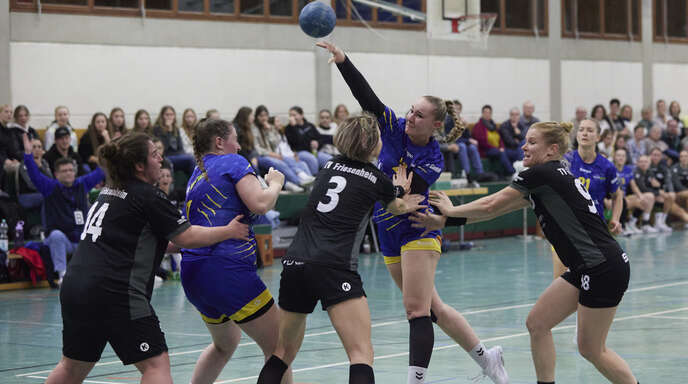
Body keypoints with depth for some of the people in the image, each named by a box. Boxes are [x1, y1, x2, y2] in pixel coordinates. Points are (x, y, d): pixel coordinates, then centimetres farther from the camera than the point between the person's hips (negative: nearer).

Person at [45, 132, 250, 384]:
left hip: (73, 287, 9)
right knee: (156, 364, -5)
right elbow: (186, 237, -4)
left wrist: (174, 243, 26)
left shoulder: (110, 192, 18)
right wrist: (228, 231, 8)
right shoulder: (148, 197, -7)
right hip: (115, 292, -9)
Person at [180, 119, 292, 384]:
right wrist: (275, 183, 5)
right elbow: (260, 204, -13)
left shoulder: (196, 176, 22)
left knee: (225, 343, 29)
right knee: (277, 346, -3)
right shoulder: (233, 163, 0)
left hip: (193, 273, 9)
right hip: (226, 268, -9)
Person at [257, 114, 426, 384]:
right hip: (334, 268, -6)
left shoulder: (330, 166, 19)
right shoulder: (378, 180, 6)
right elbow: (396, 207, 31)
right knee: (362, 354, -10)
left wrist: (399, 198, 47)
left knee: (284, 350, 19)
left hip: (294, 263, 6)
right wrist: (399, 190, 51)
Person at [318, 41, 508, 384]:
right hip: (390, 237, 6)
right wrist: (341, 60, -24)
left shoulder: (433, 160, -12)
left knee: (417, 309, -13)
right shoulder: (395, 129, -2)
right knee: (432, 308, 12)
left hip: (417, 232, -6)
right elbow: (366, 96, -13)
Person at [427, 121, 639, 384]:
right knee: (537, 323, 9)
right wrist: (447, 219, 17)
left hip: (604, 270, -10)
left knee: (591, 349, -2)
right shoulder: (554, 175, 16)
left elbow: (491, 206, -6)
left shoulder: (540, 174, -12)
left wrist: (452, 210, 10)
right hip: (587, 270, 10)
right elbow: (499, 208, 18)